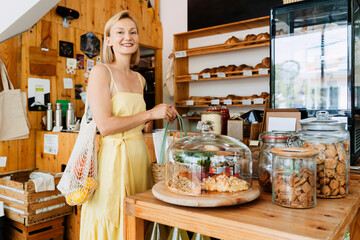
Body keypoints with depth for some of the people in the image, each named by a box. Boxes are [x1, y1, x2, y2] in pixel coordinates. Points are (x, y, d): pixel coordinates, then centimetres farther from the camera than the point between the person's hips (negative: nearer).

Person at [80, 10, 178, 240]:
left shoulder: (140, 79, 14)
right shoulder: (101, 72, -6)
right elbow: (105, 126, -16)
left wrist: (162, 114, 10)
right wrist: (151, 113, -12)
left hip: (139, 154, 7)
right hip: (113, 157, -6)